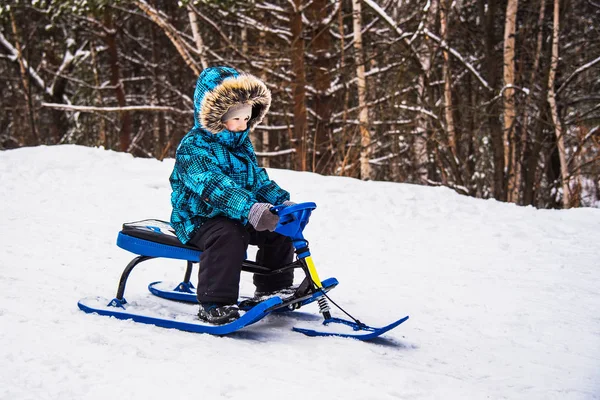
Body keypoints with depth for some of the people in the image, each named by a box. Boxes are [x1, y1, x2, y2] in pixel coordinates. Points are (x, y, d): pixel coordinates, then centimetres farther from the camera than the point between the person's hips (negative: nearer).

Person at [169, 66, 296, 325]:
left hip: (239, 217, 8)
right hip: (199, 218, -8)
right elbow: (212, 186, -35)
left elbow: (259, 178, 20)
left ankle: (273, 288, 17)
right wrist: (251, 209, -48)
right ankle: (215, 304, -30)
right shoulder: (193, 147, -19)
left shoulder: (242, 143, 11)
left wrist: (283, 202, 3)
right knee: (229, 235, -37)